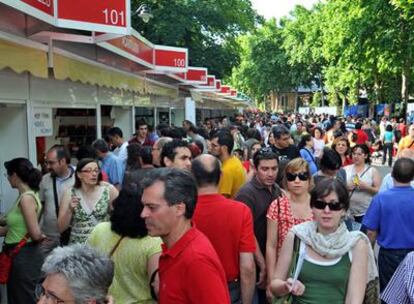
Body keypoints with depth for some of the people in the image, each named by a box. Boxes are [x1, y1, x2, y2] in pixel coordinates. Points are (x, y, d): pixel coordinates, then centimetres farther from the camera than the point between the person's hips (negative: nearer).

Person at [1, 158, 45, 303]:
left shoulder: (27, 198, -21)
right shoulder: (23, 196, 8)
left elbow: (36, 234, -23)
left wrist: (43, 236, -4)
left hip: (24, 256, -9)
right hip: (17, 255, 9)